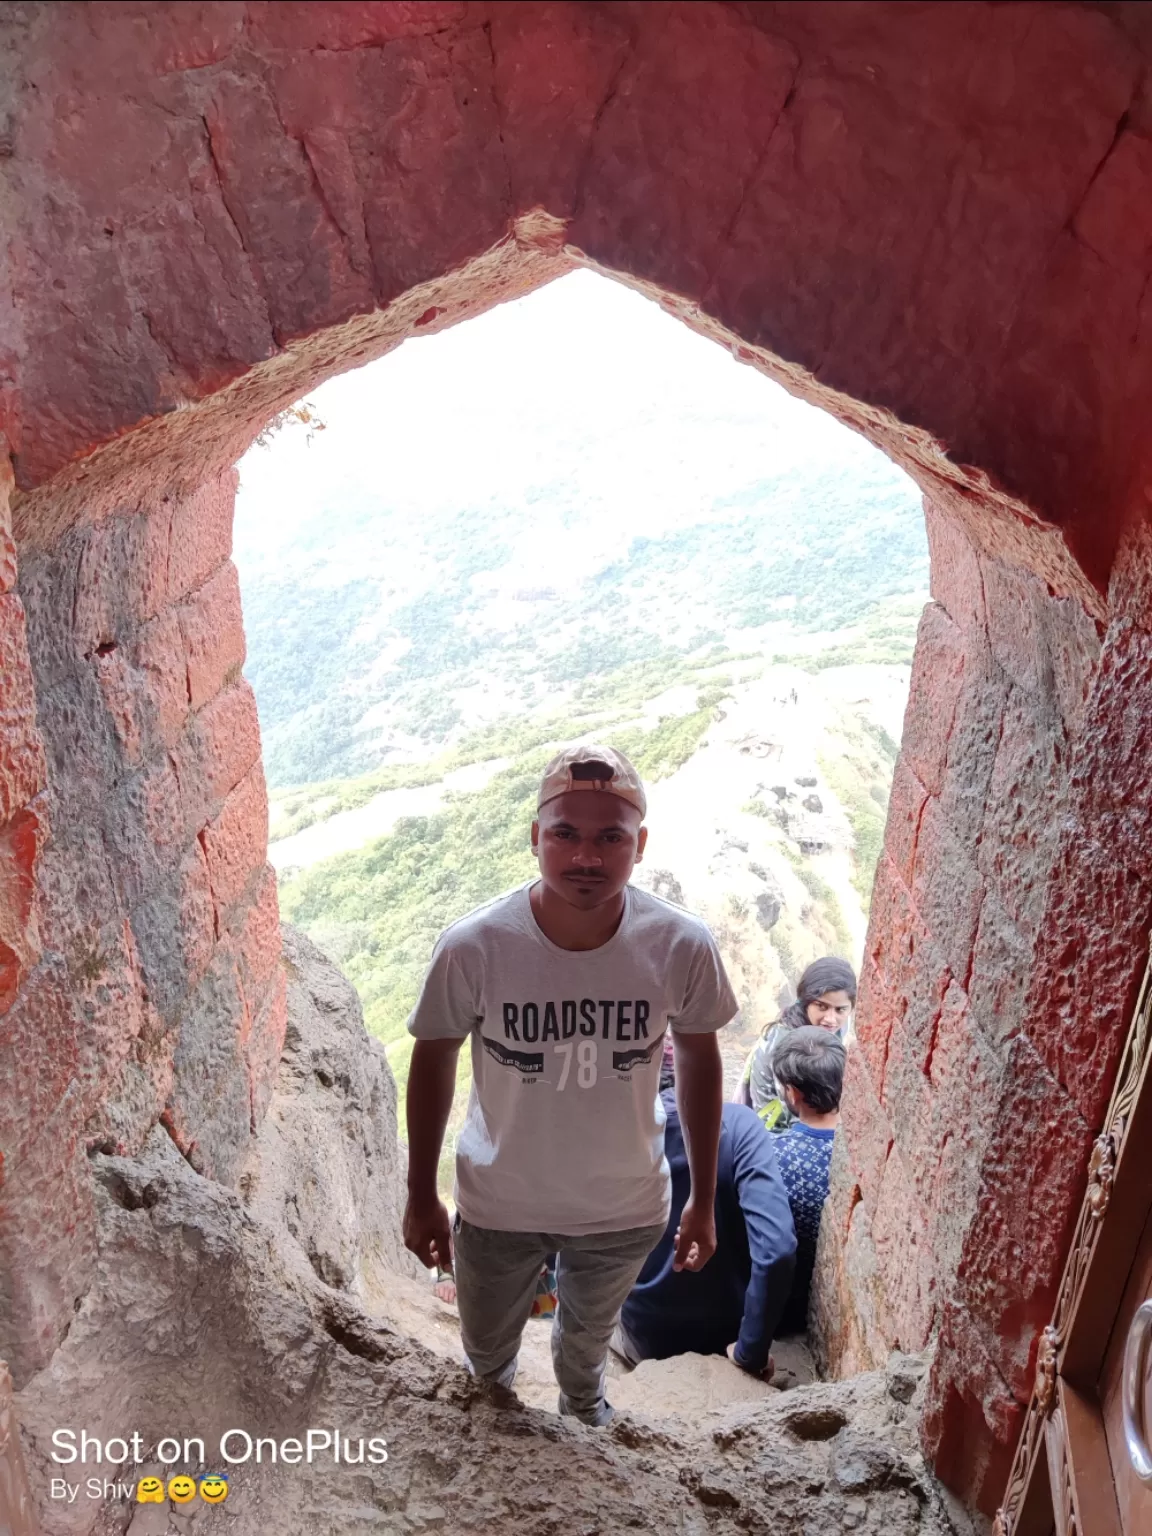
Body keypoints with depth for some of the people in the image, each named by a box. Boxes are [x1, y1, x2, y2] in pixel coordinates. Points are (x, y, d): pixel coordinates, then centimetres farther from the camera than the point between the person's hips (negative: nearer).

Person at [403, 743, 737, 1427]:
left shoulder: (683, 947, -27)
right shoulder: (472, 947, -30)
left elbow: (700, 1060, -8)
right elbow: (434, 1059, -11)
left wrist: (704, 1199, 1)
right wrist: (421, 1196, -1)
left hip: (625, 1211, 1)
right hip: (498, 1207, 0)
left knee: (588, 1338, 33)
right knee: (487, 1350, 30)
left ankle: (584, 1410, 70)